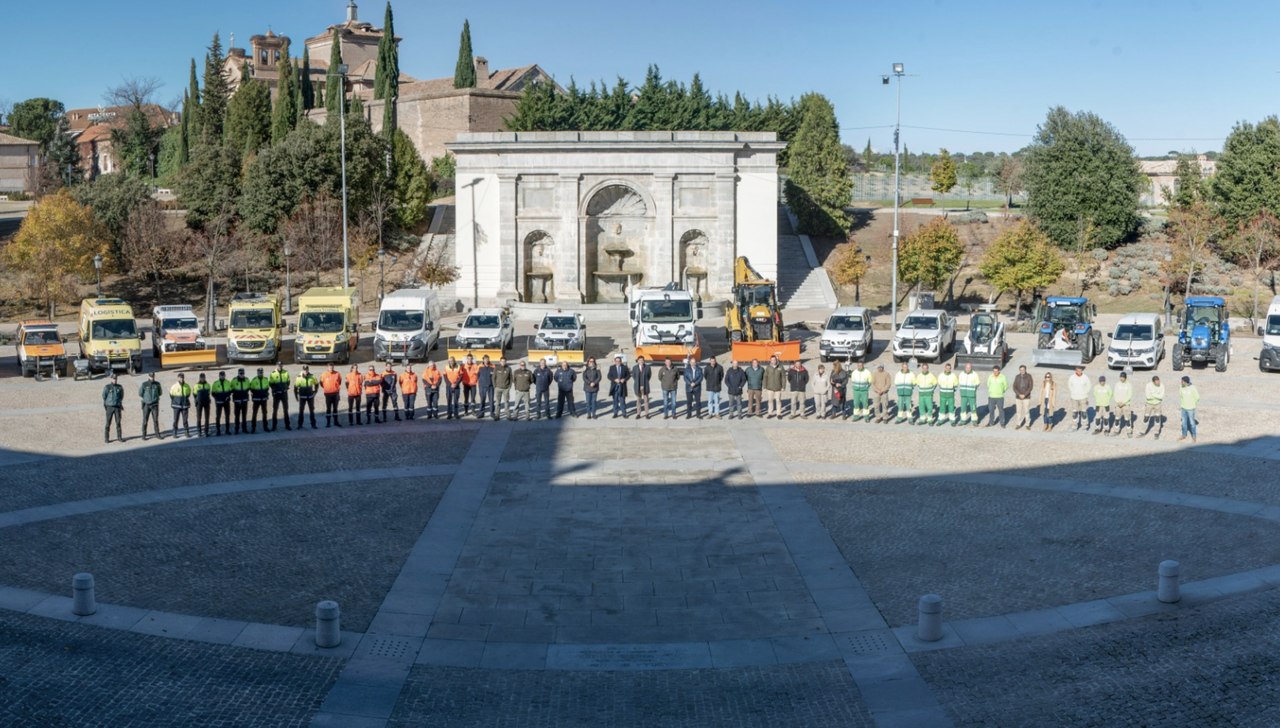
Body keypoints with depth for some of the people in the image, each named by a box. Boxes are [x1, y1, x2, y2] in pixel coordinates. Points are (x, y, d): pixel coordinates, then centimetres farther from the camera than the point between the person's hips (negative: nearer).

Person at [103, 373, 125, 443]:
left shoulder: (120, 387, 3)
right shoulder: (107, 387, -5)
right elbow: (104, 396, 3)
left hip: (117, 407, 2)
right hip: (109, 407, -2)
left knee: (118, 422, 3)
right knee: (108, 423, 1)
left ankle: (119, 437, 9)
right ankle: (106, 438, 7)